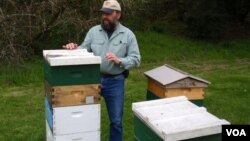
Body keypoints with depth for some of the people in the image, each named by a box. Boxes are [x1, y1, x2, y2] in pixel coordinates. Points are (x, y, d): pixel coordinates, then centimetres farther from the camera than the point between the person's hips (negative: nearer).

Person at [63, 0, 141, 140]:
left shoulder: (128, 34, -2)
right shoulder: (93, 31, 3)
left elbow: (136, 59, -5)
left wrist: (119, 60, -20)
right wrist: (74, 48, -18)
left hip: (115, 81, -1)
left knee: (116, 120, 12)